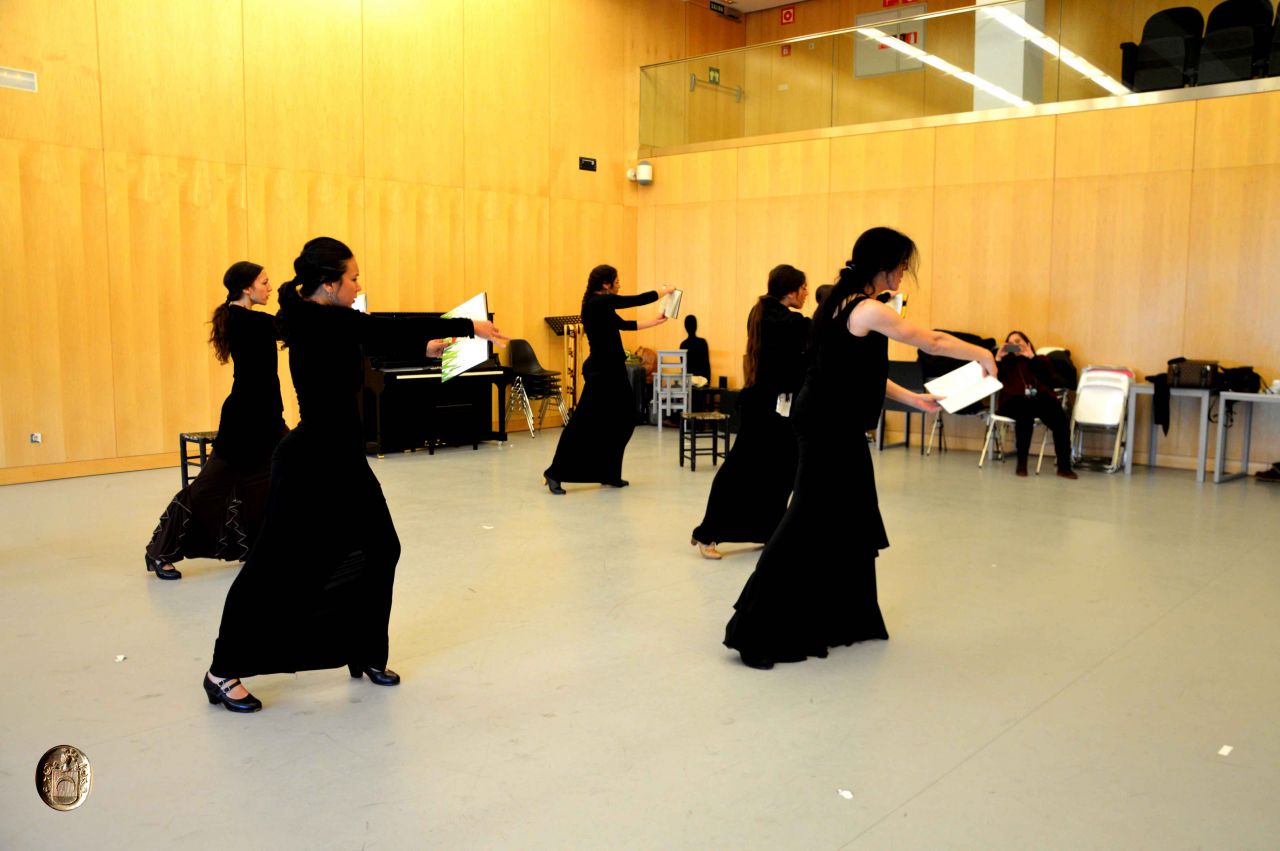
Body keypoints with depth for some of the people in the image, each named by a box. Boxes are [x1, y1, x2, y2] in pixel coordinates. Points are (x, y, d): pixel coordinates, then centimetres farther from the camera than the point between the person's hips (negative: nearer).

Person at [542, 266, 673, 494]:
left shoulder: (602, 305, 13)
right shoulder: (599, 302, -15)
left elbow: (626, 324, 23)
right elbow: (639, 300, -10)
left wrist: (655, 321, 29)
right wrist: (664, 291, 6)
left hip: (611, 370, 10)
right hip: (602, 372, -10)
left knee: (620, 422, 12)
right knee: (585, 422, -8)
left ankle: (608, 474, 19)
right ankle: (556, 473, -4)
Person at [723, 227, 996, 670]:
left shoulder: (841, 302, 13)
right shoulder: (869, 310, -15)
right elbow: (932, 342, -8)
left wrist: (911, 398, 20)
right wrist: (982, 355, 8)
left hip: (831, 427, 10)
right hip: (830, 431, -10)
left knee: (848, 524, 16)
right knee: (811, 525, -5)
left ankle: (843, 620, 28)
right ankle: (757, 632, 0)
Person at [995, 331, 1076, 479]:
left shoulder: (1040, 359, 31)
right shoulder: (1006, 362, 32)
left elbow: (1048, 376, 8)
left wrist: (1032, 357, 6)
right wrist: (998, 358, 8)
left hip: (1040, 398, 1)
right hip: (1015, 400, -1)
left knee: (1060, 418, -31)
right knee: (1026, 412, -39)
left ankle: (1064, 466, -29)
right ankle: (1021, 463, -33)